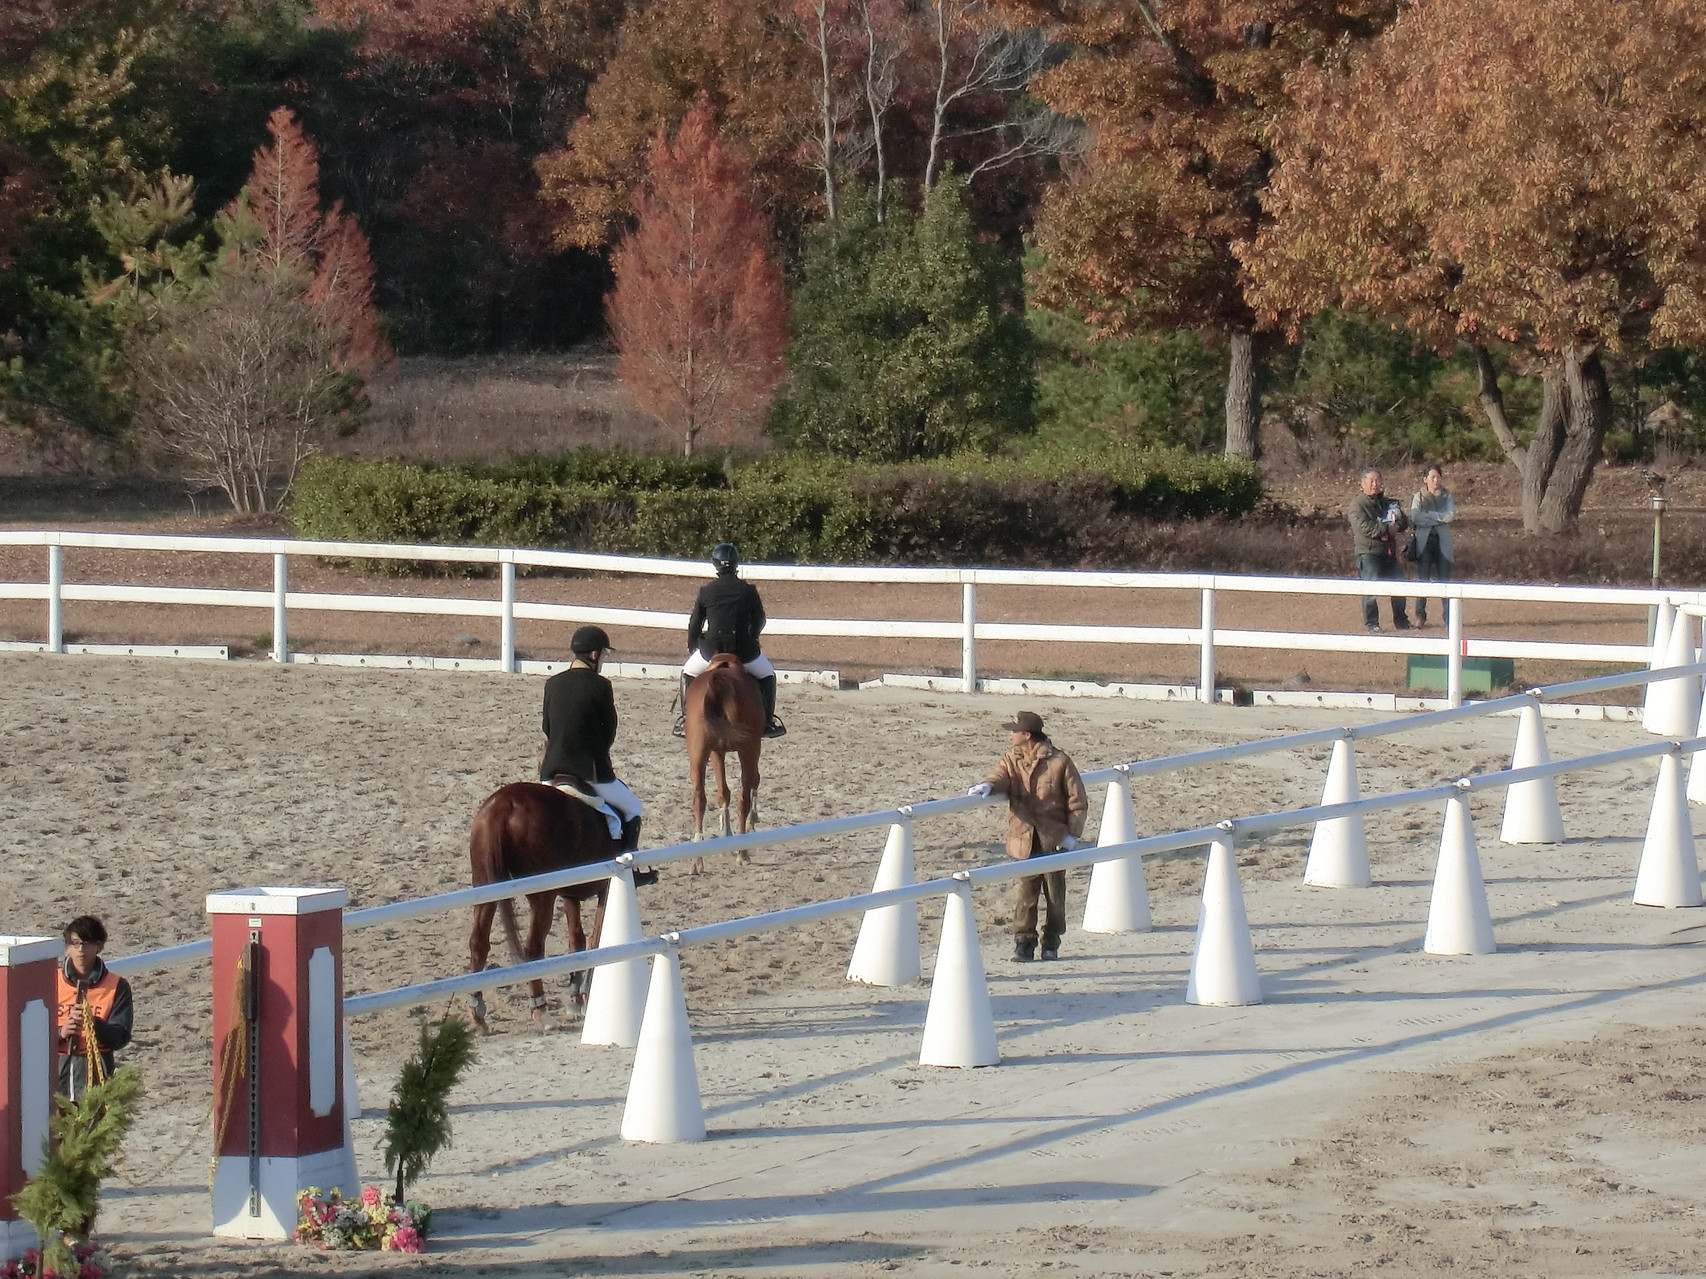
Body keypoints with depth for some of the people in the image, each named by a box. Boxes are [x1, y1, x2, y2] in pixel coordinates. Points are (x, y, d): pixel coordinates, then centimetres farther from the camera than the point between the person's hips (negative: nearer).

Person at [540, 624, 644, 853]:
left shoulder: (552, 684, 4)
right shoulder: (599, 686, -11)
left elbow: (546, 730, 11)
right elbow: (610, 732, -3)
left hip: (551, 771, 4)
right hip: (592, 772, -4)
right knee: (632, 810, 18)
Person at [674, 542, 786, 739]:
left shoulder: (706, 591, -2)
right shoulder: (749, 591, -3)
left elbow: (695, 624, 6)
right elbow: (760, 621, 9)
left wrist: (691, 646, 24)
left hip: (712, 651, 0)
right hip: (745, 652, 0)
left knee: (687, 672, 28)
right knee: (768, 675, 27)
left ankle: (685, 721, 25)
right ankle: (768, 722, 23)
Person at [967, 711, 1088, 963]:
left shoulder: (1059, 761, -6)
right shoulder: (1011, 758, 5)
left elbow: (1078, 800, -2)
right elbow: (1000, 777, -11)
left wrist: (1072, 834, -6)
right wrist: (988, 786, -35)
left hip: (1054, 839, -2)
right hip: (1024, 839, 2)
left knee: (1054, 893, 7)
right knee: (1025, 893, -1)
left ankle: (1051, 943, 19)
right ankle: (1024, 943, 4)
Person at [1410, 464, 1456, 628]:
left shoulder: (1447, 497, 11)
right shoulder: (1419, 497, 7)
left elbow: (1451, 515, -5)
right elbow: (1415, 518, -9)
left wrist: (1429, 515, -8)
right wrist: (1439, 519, -9)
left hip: (1442, 542, 1)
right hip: (1424, 541, -1)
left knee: (1444, 579, -3)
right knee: (1422, 579, -5)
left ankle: (1448, 615, 1)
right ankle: (1420, 616, 0)